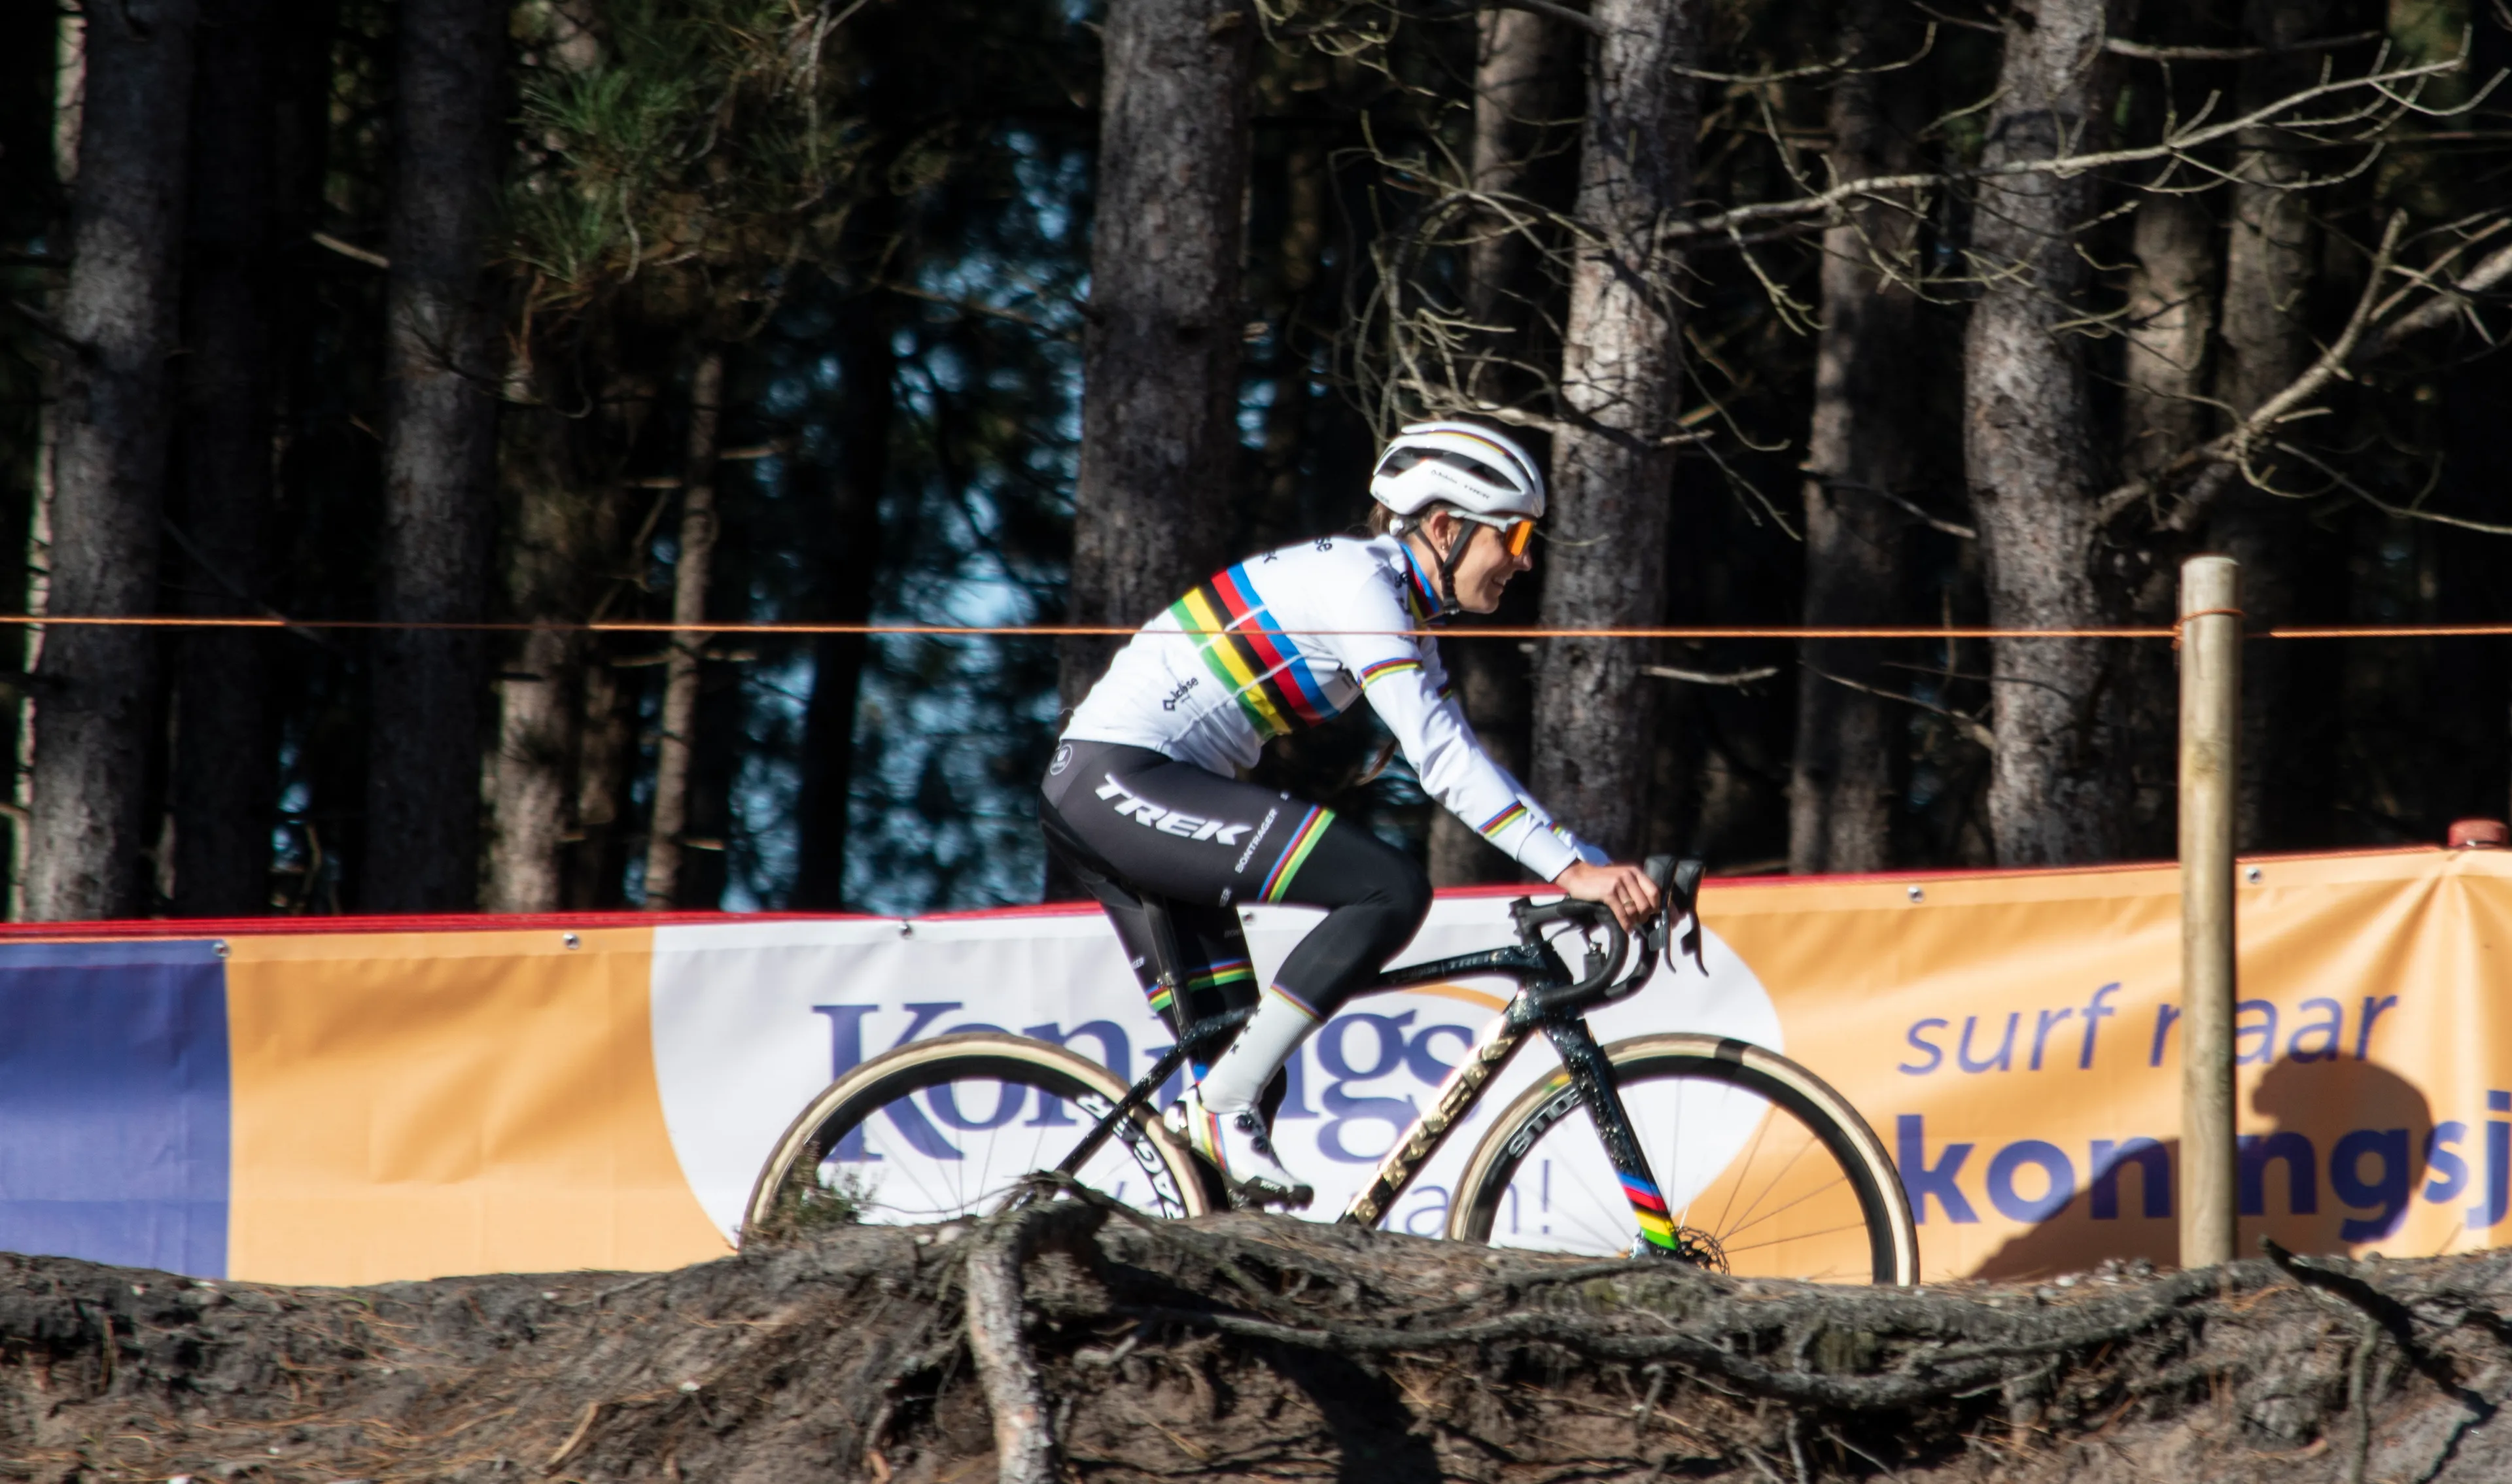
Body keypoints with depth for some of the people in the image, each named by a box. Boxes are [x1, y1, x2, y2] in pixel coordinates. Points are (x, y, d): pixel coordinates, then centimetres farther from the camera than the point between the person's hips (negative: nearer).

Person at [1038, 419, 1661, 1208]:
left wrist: (1611, 872, 8)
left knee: (1243, 1076, 8)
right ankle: (1222, 1106, -16)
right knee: (1391, 890, -20)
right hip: (1120, 782, -10)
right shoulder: (1357, 581, -15)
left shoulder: (1406, 614, 16)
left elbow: (1454, 757, 16)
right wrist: (1573, 871, -27)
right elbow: (1443, 761, -23)